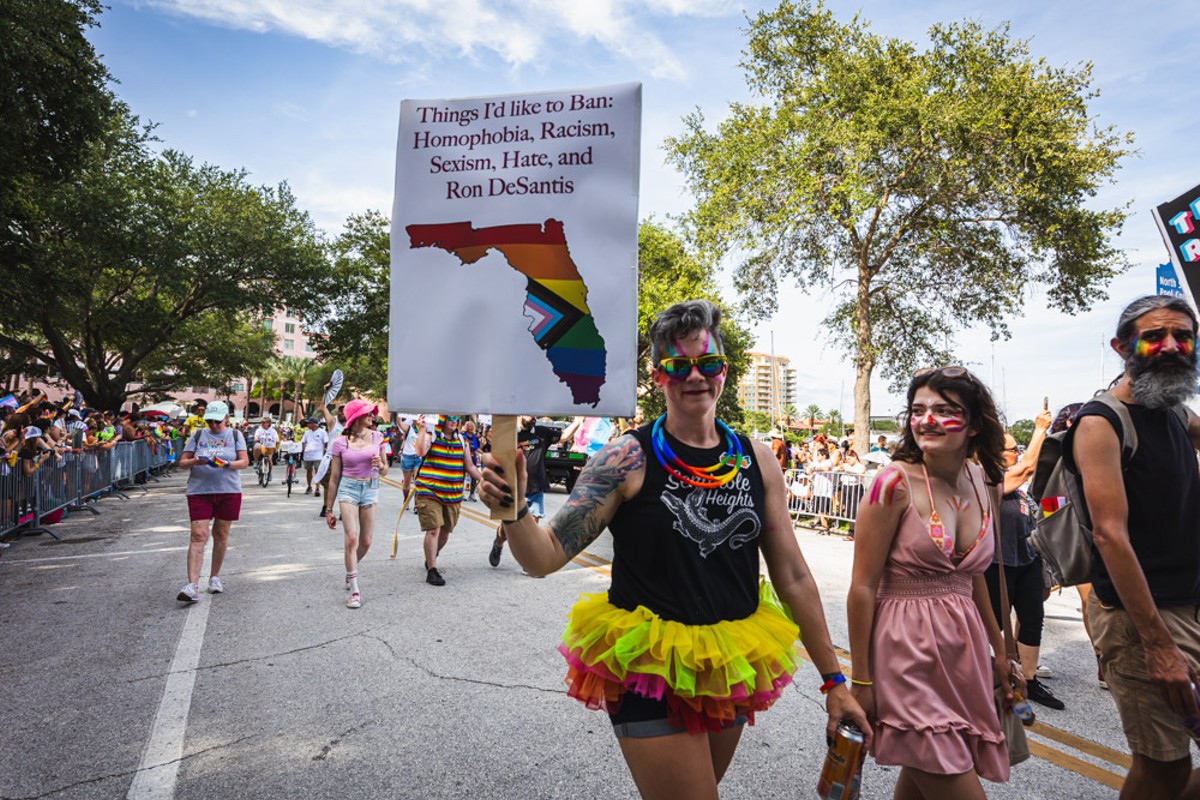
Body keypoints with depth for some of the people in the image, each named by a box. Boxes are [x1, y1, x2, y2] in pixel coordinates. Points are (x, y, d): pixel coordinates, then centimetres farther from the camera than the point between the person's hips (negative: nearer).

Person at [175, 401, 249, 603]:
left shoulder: (235, 435, 6)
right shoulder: (198, 435, 7)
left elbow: (245, 461, -2)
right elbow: (182, 462, 7)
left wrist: (227, 464, -22)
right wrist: (195, 461, -15)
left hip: (229, 491, 0)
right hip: (199, 490, 0)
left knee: (221, 535, 8)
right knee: (198, 535, -9)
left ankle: (214, 577, 24)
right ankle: (192, 585, -12)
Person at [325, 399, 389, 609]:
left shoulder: (377, 437, 4)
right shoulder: (340, 442, -3)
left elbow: (385, 471, 11)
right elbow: (334, 477, 2)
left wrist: (380, 465, -14)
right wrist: (329, 509, 4)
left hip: (370, 489, 3)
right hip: (348, 488, -3)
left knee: (366, 542, 7)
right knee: (351, 537, -15)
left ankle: (350, 571, 39)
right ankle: (354, 591, -4)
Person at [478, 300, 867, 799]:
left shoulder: (757, 461, -2)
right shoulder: (629, 458, -15)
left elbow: (792, 575, 3)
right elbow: (546, 556, -16)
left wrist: (834, 680, 6)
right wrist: (513, 510, -36)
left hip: (733, 667, 5)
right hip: (650, 670, -4)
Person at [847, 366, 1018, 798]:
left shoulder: (981, 482, 4)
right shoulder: (896, 482, -15)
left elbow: (972, 574, 16)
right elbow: (863, 587, -14)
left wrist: (999, 650, 20)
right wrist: (860, 680, -13)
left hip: (964, 647, 6)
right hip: (909, 649, -6)